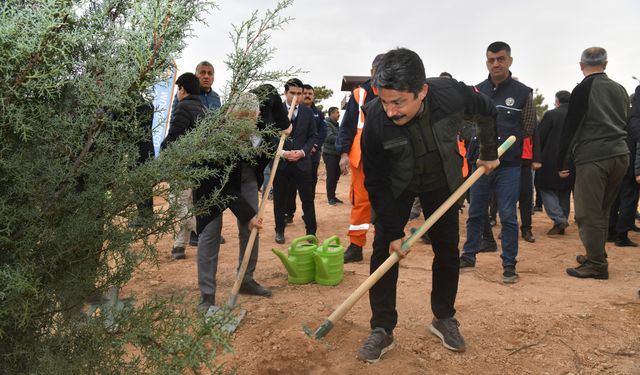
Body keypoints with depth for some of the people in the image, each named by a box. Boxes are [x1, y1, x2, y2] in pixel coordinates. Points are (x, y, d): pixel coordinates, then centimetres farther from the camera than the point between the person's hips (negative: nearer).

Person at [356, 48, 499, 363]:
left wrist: (489, 153, 5)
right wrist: (394, 231, -19)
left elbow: (486, 112, -5)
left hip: (442, 181, 2)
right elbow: (376, 183, -21)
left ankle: (443, 319, 26)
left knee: (448, 251, 6)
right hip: (396, 185, -1)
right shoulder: (376, 118, -34)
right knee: (384, 251, -8)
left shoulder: (452, 94, -32)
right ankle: (381, 331, 4)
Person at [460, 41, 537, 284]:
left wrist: (507, 140, -5)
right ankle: (468, 257, 26)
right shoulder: (477, 91, 6)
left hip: (509, 166, -3)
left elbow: (529, 130, 3)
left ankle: (509, 264, 13)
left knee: (508, 216, 1)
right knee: (475, 213, 12)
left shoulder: (522, 92, -1)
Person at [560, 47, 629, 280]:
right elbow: (624, 123, 18)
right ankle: (596, 256, 26)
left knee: (588, 214, -1)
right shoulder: (620, 89, 15)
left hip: (592, 158, -7)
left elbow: (569, 128, -8)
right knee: (602, 212, 18)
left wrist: (561, 162, -4)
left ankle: (596, 264, 2)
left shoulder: (583, 89, -4)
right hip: (620, 156, 7)